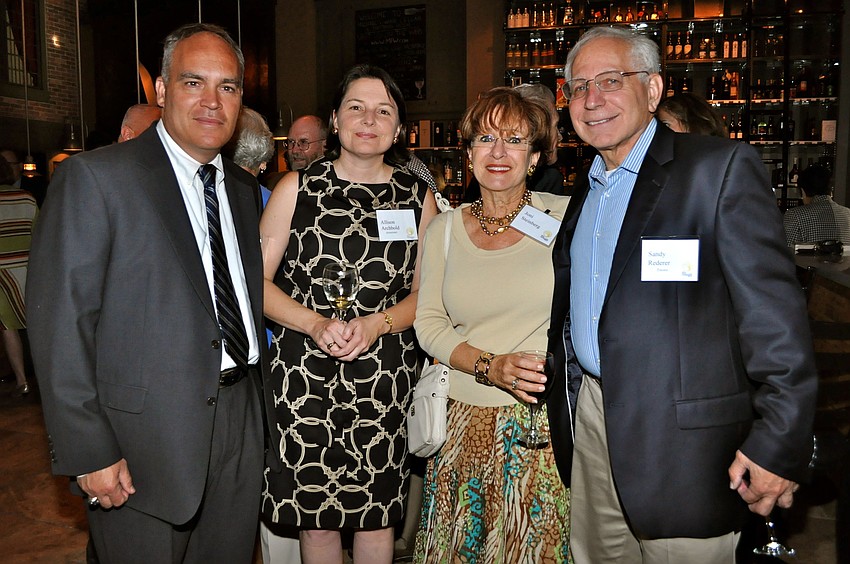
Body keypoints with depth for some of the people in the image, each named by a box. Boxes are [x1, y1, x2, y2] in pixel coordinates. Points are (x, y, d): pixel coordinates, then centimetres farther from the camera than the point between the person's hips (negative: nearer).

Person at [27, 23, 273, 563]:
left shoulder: (243, 187, 10)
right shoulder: (94, 177, -10)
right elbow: (59, 321, -14)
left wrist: (255, 406, 9)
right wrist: (87, 453, -16)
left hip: (240, 425, 6)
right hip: (144, 436, -5)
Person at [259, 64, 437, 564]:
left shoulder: (418, 196, 6)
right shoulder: (298, 188, 3)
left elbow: (426, 292, 8)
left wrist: (376, 324, -11)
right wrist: (315, 324, -15)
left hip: (383, 376, 1)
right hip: (304, 372, 0)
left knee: (377, 513, 10)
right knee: (315, 512, 8)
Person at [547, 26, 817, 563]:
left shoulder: (721, 167, -9)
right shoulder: (582, 191, 13)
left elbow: (775, 312, -15)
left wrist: (779, 442, -18)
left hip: (680, 439, -6)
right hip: (588, 422, 7)